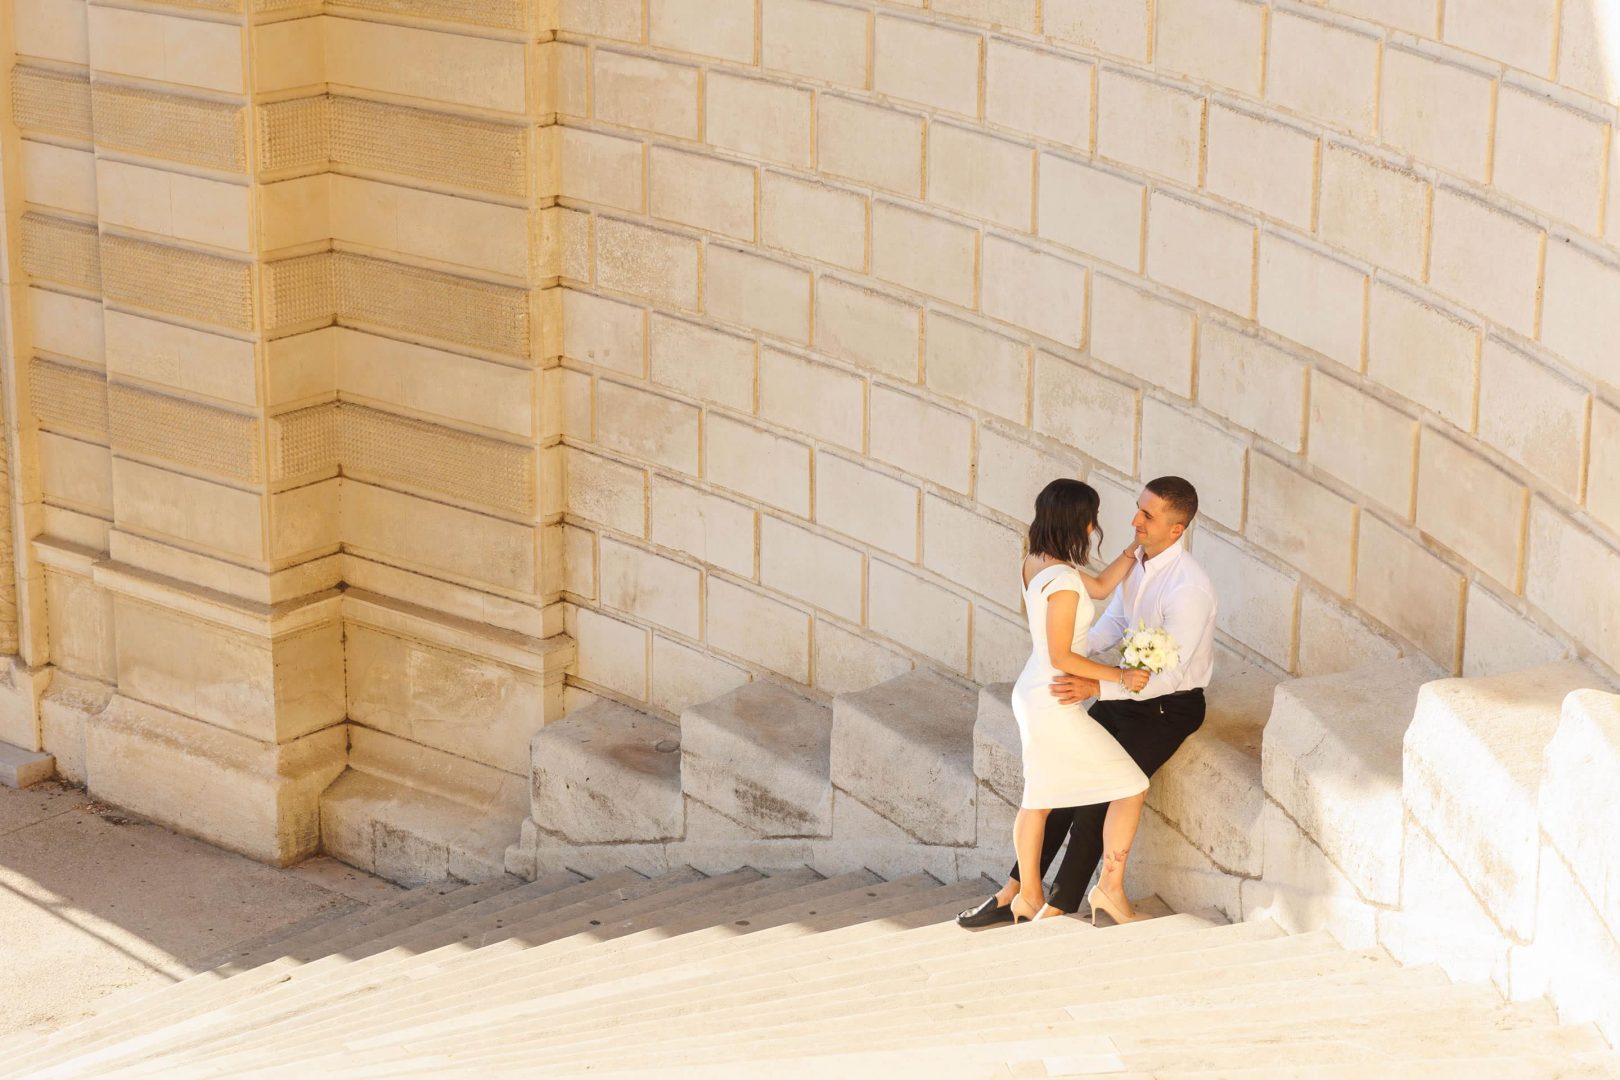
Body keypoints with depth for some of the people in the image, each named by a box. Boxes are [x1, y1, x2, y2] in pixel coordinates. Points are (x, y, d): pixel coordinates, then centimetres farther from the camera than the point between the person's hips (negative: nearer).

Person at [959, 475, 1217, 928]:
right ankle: (1014, 892, 2)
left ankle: (1059, 908, -6)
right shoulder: (1137, 560, -2)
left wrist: (1096, 686, -38)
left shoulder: (1189, 589, -27)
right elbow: (1113, 624, 11)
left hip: (1169, 707, -8)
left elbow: (1168, 674, -29)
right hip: (1128, 692, 8)